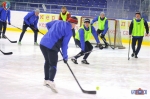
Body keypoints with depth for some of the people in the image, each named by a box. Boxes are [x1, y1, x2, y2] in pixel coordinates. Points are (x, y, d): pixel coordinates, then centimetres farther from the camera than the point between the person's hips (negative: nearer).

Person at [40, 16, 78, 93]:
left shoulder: (58, 22, 16)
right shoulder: (69, 31, -2)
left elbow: (48, 25, 29)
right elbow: (64, 45, -3)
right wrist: (65, 57, 7)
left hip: (43, 43, 7)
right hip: (52, 47, -7)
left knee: (47, 61, 24)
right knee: (53, 65, -4)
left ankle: (46, 80, 31)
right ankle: (50, 81, -27)